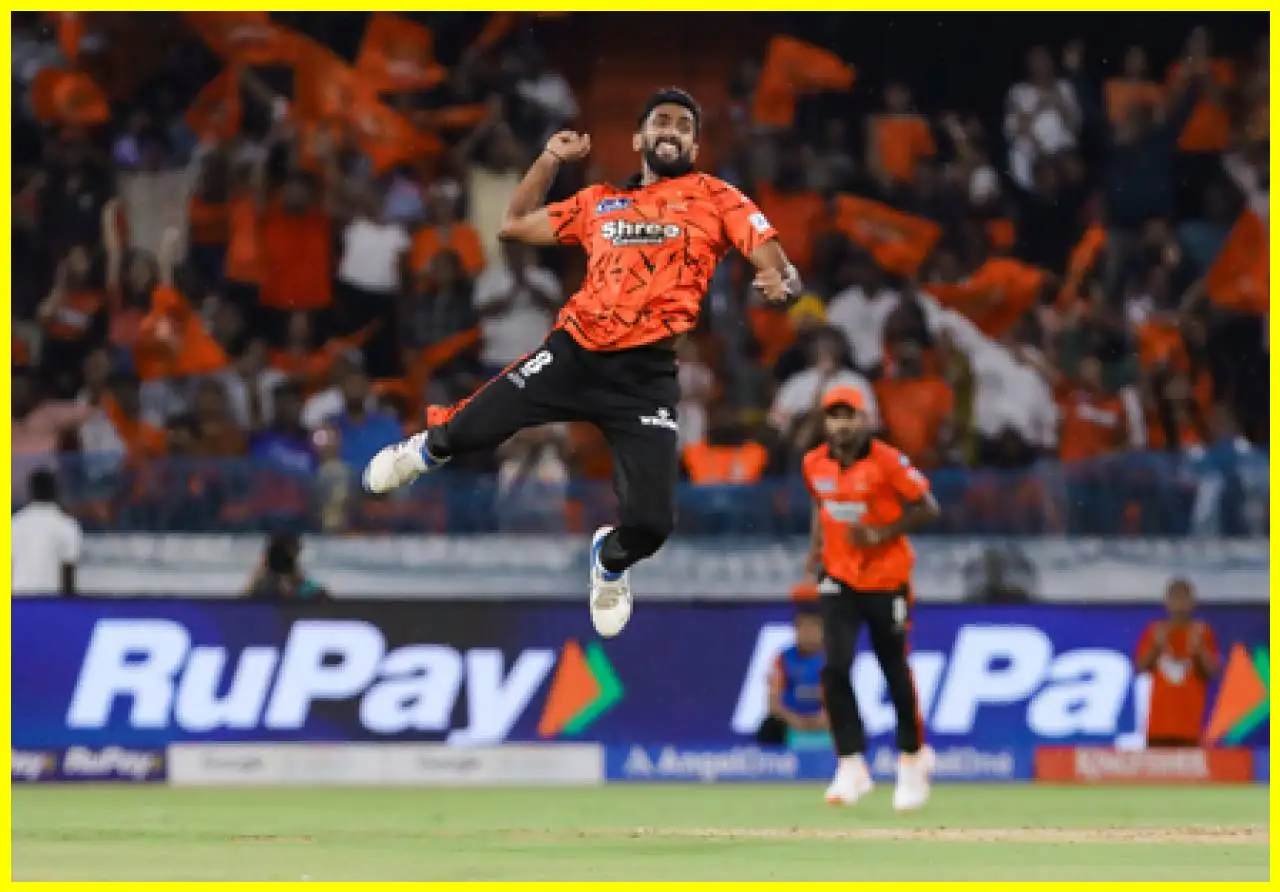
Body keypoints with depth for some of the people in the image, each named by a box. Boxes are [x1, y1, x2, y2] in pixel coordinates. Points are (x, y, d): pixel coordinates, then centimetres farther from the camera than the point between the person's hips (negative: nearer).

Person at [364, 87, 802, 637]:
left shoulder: (715, 198, 4)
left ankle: (609, 561, 27)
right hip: (575, 353, 3)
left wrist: (781, 284, -28)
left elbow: (778, 267, -4)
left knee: (650, 523, -13)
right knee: (467, 430, 0)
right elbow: (515, 226, 23)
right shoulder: (600, 201, 15)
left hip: (647, 375, -3)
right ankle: (427, 449, 41)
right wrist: (550, 160, 13)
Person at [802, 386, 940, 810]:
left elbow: (926, 508, -11)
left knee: (896, 672, 7)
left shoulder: (887, 462, -15)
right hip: (839, 579, 3)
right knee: (835, 668, -13)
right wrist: (818, 544, 5)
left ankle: (912, 758, 29)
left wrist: (880, 535, -21)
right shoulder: (814, 464, 1)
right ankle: (852, 767, -9)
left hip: (886, 579, -3)